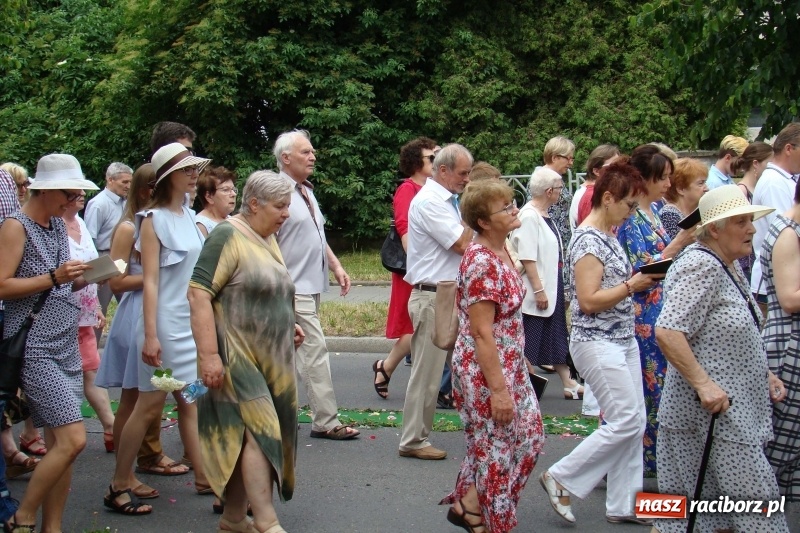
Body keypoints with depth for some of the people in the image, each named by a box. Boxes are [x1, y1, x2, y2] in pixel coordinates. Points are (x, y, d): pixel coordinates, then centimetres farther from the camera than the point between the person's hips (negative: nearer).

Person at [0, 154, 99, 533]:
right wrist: (54, 278, -21)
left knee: (59, 443, 5)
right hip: (35, 348, -8)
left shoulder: (58, 224, 15)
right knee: (72, 439, -14)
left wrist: (86, 277, 2)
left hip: (65, 344, 8)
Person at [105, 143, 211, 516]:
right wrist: (150, 336, -20)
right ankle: (118, 488, 8)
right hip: (167, 324, -7)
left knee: (191, 403, 9)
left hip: (193, 323, 7)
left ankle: (203, 478, 14)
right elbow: (150, 280, -16)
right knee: (150, 405, -1)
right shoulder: (154, 220, -11)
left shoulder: (189, 216, 11)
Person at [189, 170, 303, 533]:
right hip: (238, 358, -8)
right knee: (259, 431, -12)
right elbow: (198, 294, -20)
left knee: (246, 436, 11)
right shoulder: (228, 236, -12)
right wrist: (209, 354, -25)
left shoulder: (268, 239, 14)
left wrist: (286, 325, 12)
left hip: (269, 359, 8)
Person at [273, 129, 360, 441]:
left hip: (311, 287, 9)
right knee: (315, 350, -7)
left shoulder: (306, 191, 15)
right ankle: (326, 422, -1)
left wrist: (336, 266, 16)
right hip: (295, 290, -9)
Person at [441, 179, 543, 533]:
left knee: (528, 437, 17)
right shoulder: (481, 262, -23)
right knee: (496, 450, 3)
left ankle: (468, 504, 26)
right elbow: (482, 333, -24)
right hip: (484, 371, -10)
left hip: (510, 366, 10)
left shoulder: (500, 251, 6)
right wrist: (498, 388, -22)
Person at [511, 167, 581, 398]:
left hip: (552, 289, 10)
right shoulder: (529, 216, -19)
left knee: (556, 339, 15)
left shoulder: (545, 216, 10)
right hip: (536, 292, -10)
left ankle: (568, 383, 21)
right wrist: (539, 290, -23)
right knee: (529, 344, 1)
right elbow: (527, 258, -23)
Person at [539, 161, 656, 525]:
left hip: (623, 340, 10)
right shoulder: (588, 240, -17)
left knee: (635, 422, 9)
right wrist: (632, 286, -17)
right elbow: (589, 300, -22)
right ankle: (561, 478, 3)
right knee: (625, 421, -10)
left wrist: (640, 278, 9)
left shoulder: (609, 235, 13)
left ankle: (622, 505, 16)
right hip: (597, 343, -10)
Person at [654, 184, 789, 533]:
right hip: (712, 412, -10)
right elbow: (667, 331, -27)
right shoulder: (701, 266, -17)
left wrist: (764, 374, 17)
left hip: (735, 413, 10)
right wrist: (703, 383, -29)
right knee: (754, 504, -7)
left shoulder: (730, 268, 14)